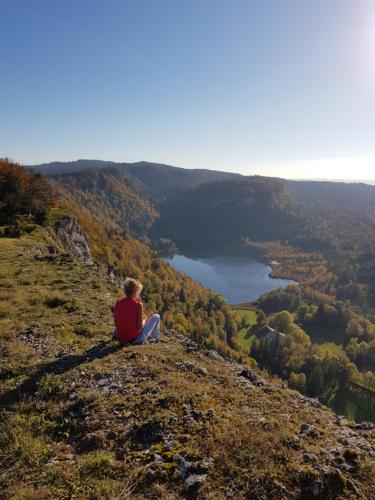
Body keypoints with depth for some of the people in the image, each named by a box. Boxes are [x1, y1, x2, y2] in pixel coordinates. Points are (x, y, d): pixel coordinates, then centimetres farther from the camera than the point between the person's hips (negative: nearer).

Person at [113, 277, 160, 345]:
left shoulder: (118, 302, -3)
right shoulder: (138, 305, -17)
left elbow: (116, 323, 2)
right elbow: (140, 326, -18)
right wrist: (144, 320, 3)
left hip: (120, 339, 6)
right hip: (135, 339, -6)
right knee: (156, 316, 12)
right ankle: (154, 338, 27)